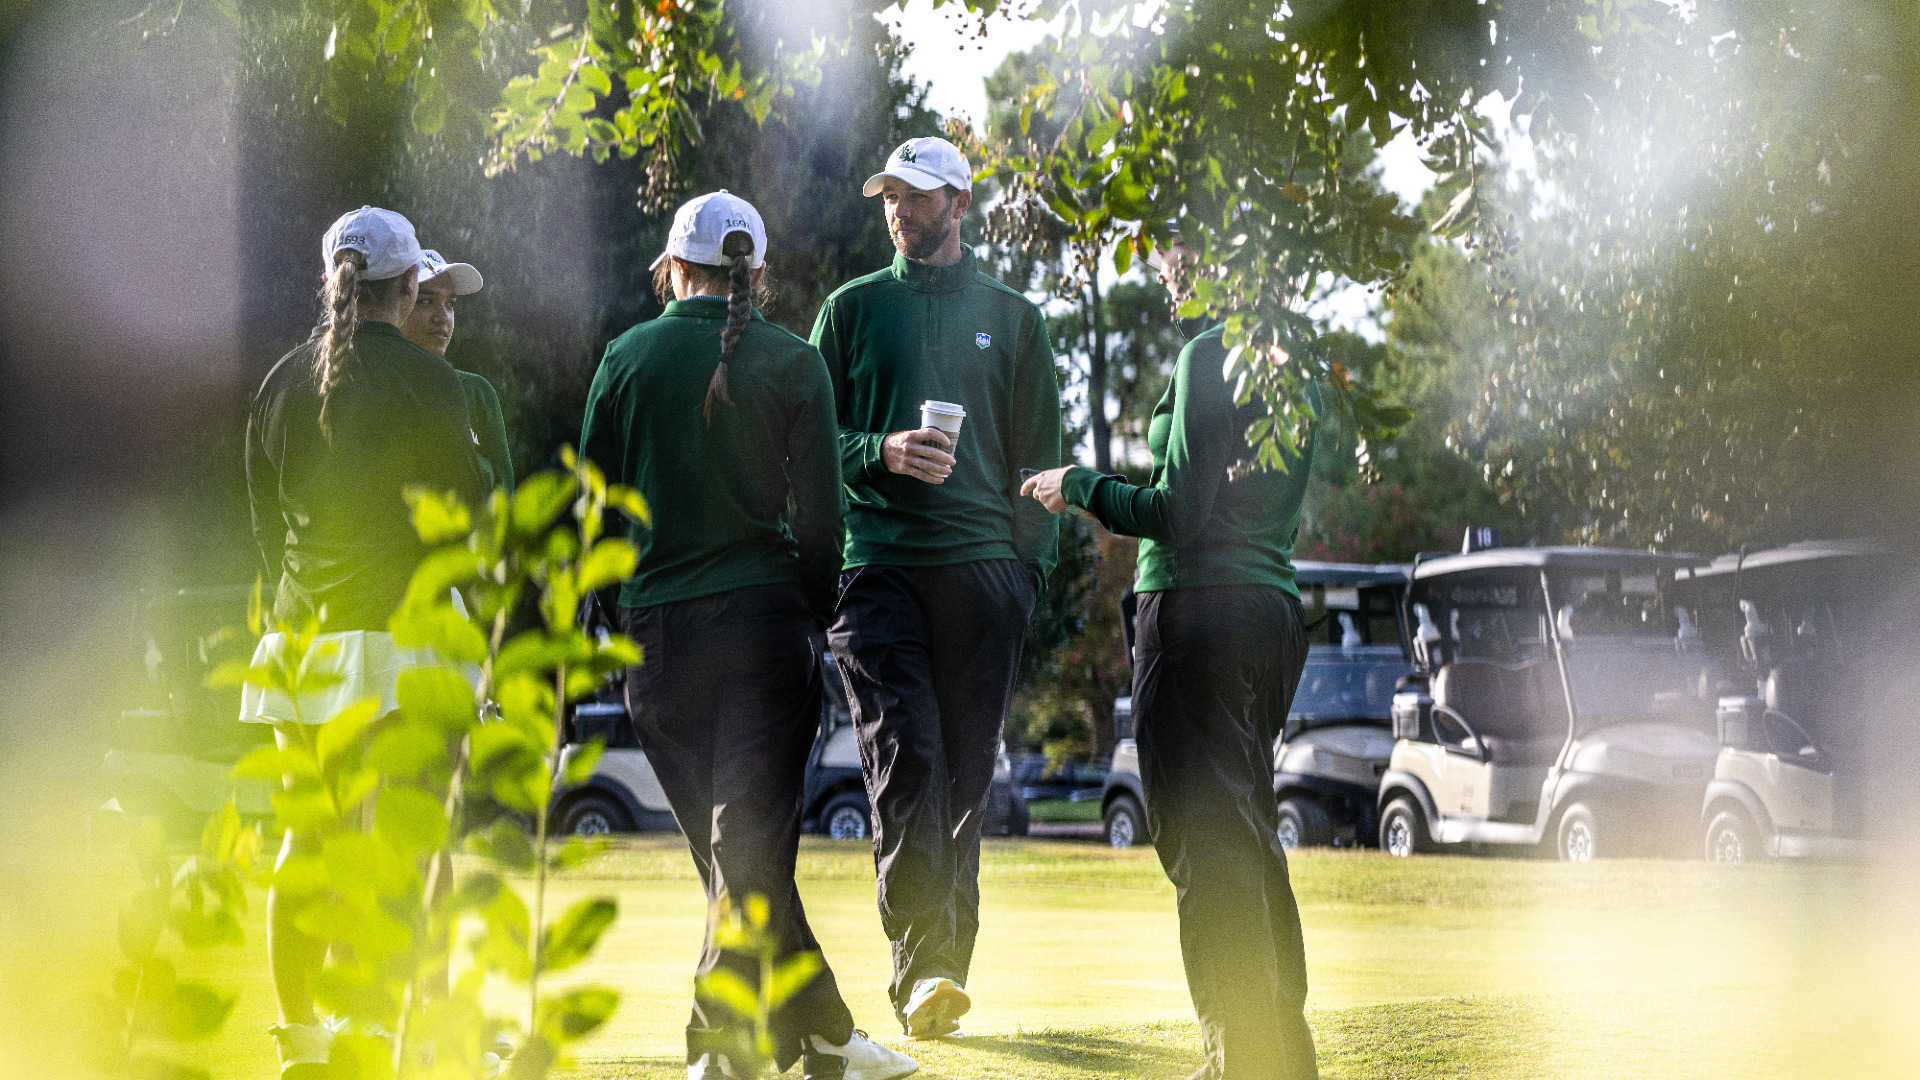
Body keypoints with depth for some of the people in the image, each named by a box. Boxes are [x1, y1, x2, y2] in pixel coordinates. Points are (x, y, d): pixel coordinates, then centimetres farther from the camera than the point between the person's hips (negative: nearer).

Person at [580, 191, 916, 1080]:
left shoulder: (628, 357, 4)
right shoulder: (792, 363, 2)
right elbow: (820, 514, -1)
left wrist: (614, 616, 17)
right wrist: (812, 621, 10)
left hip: (657, 629, 1)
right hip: (764, 617, -1)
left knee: (731, 846, 9)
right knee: (752, 837, -3)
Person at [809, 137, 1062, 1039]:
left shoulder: (1011, 319, 16)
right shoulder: (852, 309, 14)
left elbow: (1038, 453, 15)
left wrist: (1032, 562, 5)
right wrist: (882, 452, -9)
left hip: (982, 565, 2)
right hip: (877, 560, -2)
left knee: (964, 776, 1)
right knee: (904, 760, -16)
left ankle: (944, 966, 6)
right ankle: (922, 969, -24)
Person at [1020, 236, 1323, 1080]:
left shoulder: (1210, 355, -12)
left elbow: (1181, 515, -16)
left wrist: (1080, 488, -1)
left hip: (1199, 607, -9)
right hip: (1276, 608, 9)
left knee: (1207, 847, -7)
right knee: (1252, 840, 16)